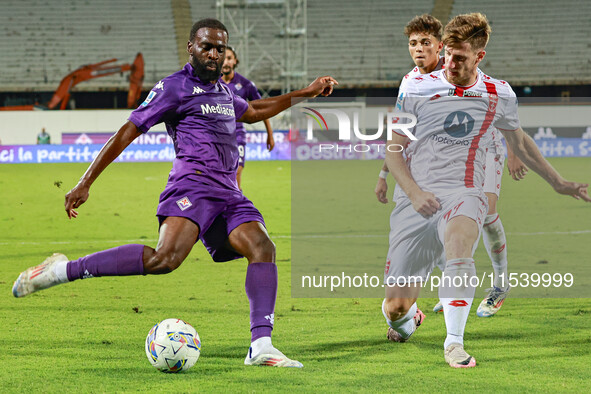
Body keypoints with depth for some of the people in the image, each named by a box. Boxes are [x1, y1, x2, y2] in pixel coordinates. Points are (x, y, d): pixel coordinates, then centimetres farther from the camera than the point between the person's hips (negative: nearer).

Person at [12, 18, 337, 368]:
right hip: (193, 183, -8)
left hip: (228, 193, 8)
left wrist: (305, 93, 48)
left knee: (263, 248, -17)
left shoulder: (222, 90, 26)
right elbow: (129, 132, -2)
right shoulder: (174, 87, 1)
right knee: (166, 258, -31)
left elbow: (252, 112, 48)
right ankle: (64, 270, -25)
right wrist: (85, 183, -6)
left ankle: (261, 346, -24)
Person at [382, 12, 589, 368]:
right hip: (415, 201, 1)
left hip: (463, 194, 0)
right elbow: (393, 149, 6)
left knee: (459, 239, -40)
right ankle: (409, 317, 35)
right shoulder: (416, 89, 3)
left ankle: (455, 342, -38)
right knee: (395, 306, -6)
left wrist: (560, 184, 31)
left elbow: (519, 142, 27)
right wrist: (414, 193, -10)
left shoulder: (500, 95, 9)